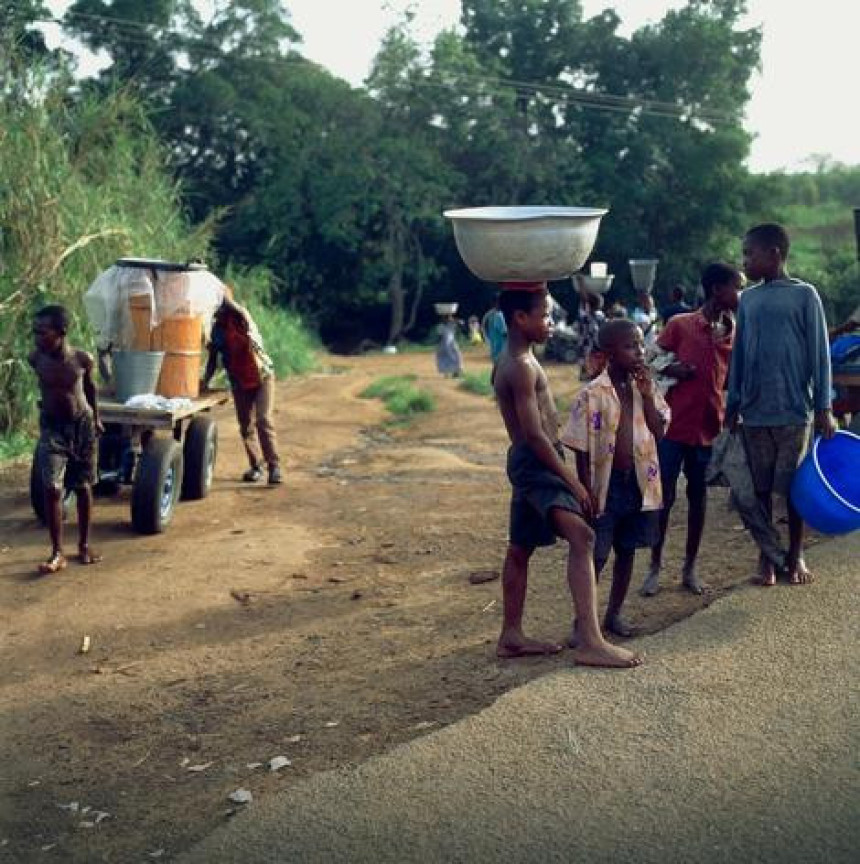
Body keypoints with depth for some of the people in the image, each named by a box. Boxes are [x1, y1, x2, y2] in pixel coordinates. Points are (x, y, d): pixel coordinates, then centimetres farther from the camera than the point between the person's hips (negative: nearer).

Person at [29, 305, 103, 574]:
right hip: (52, 428, 0)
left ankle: (84, 546, 23)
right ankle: (57, 553, -5)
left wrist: (96, 418, 17)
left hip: (82, 425, 0)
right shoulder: (35, 359, -13)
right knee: (51, 489, -11)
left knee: (83, 487, 9)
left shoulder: (82, 359, -15)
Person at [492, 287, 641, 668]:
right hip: (536, 462, -11)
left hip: (527, 462, 11)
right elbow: (535, 434, -23)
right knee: (581, 535, -23)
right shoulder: (522, 367, -18)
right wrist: (573, 481, -21)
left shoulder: (510, 361, 14)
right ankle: (590, 642, -31)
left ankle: (511, 636, 25)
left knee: (520, 548, 16)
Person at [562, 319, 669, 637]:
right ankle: (582, 620, 14)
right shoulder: (591, 395, -12)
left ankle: (614, 614, 30)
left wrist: (646, 395, -12)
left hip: (639, 481, 5)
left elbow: (659, 432, -2)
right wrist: (587, 493, -12)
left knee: (627, 551, 15)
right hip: (605, 484, -5)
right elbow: (582, 450, -10)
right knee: (595, 556, 0)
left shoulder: (646, 387, 3)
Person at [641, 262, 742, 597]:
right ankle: (655, 567, 17)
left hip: (708, 428, 4)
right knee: (664, 497, 4)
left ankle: (690, 567, 23)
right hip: (673, 426, -4)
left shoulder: (734, 333, 5)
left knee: (698, 496, 11)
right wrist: (669, 370, -18)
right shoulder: (680, 324, -6)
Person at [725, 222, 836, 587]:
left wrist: (824, 408, -7)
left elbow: (819, 354, -4)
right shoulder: (748, 300, 8)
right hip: (755, 411, 4)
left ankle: (795, 556, 21)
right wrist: (732, 405, 10)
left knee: (794, 486, 5)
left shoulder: (804, 295, -4)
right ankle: (766, 556, 19)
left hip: (793, 410, -3)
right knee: (760, 486, 8)